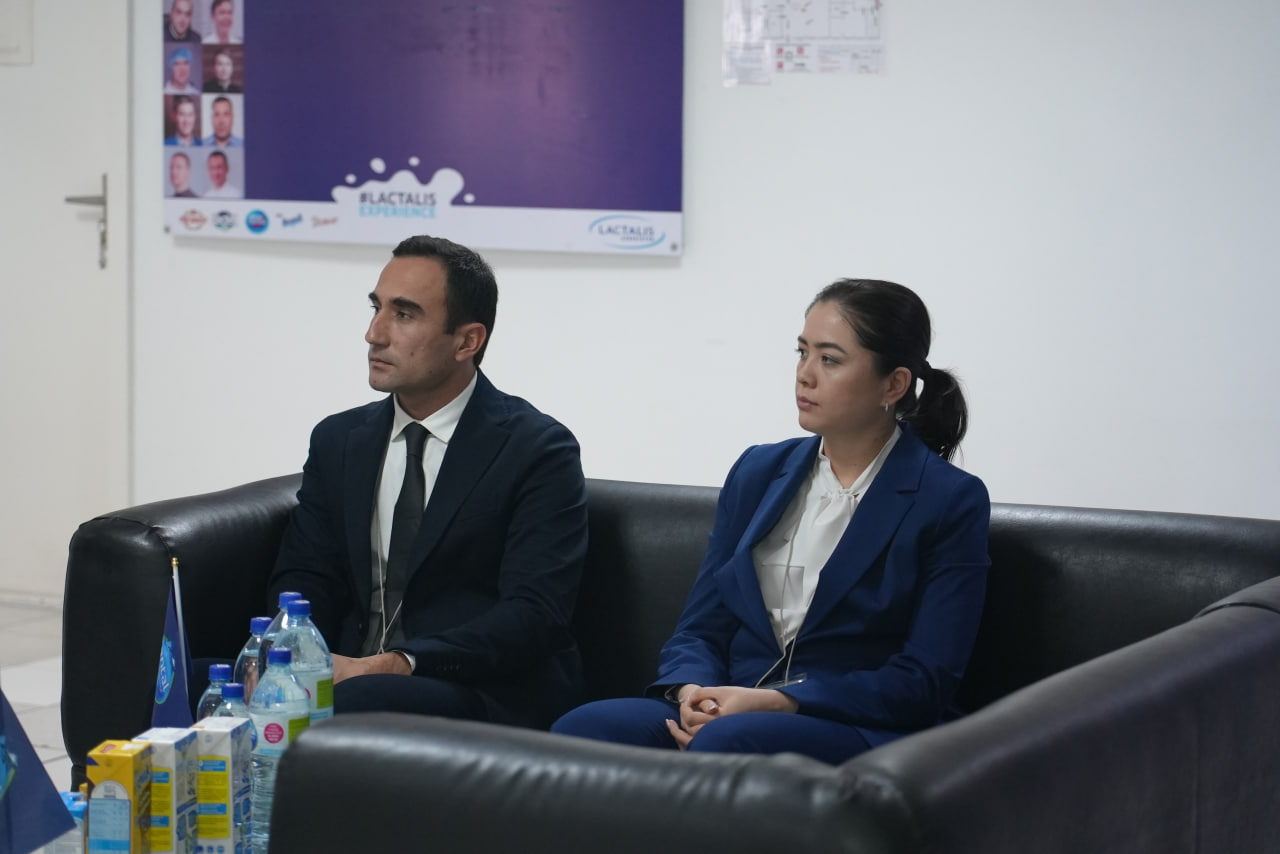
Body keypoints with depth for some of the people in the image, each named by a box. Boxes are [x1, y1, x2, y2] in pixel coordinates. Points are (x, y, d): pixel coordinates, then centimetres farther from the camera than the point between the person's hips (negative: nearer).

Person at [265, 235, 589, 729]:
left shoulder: (537, 450, -2)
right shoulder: (338, 441, 16)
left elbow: (532, 614, -12)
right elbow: (302, 578, 11)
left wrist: (397, 664, -24)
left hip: (488, 697, -5)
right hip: (350, 673, 5)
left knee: (349, 702, -38)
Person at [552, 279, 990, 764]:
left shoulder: (951, 502, 0)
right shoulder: (757, 473, 16)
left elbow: (923, 683, -7)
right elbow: (700, 629, 15)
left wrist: (777, 702, -17)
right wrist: (692, 691, -10)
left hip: (862, 734, -4)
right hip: (733, 710, 5)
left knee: (727, 742, -39)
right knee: (583, 728, -27)